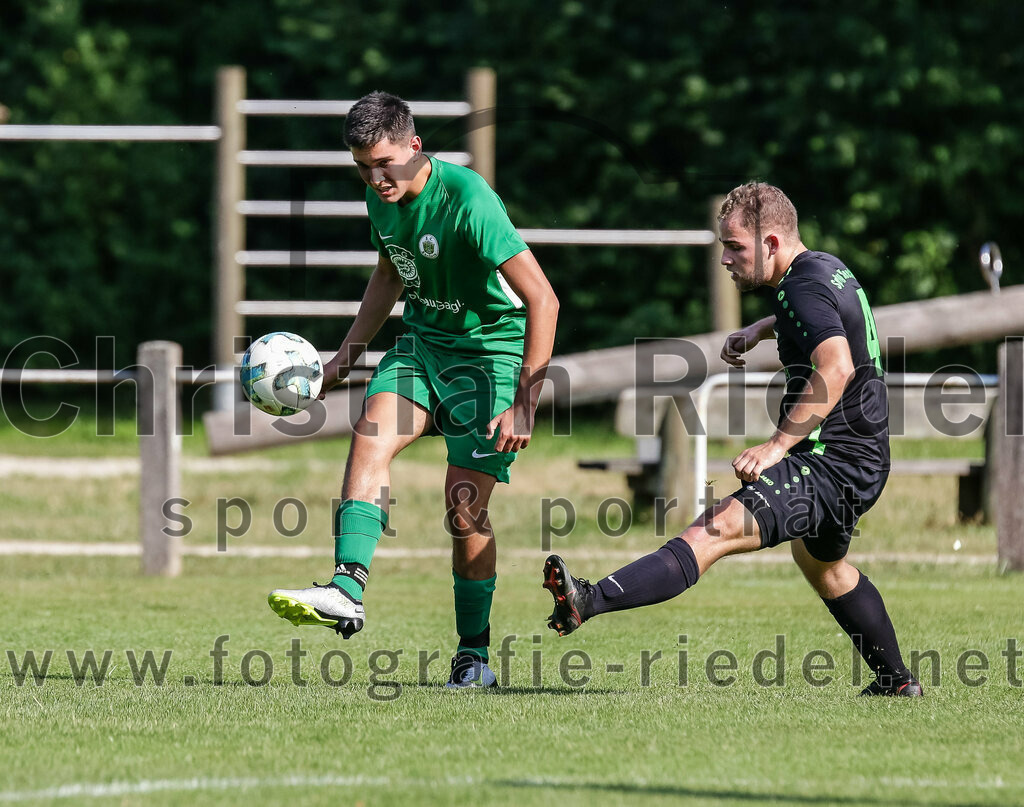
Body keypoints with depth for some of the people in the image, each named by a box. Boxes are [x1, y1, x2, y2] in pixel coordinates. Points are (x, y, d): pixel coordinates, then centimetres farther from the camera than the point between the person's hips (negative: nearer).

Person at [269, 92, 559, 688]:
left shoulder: (467, 200, -25)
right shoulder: (382, 197, -1)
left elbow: (543, 299, -25)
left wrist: (525, 404, -28)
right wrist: (345, 357, 17)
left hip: (492, 349, -6)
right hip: (424, 342, 6)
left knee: (464, 505, -10)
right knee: (371, 434, -21)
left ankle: (473, 656, 3)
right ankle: (347, 590, -31)